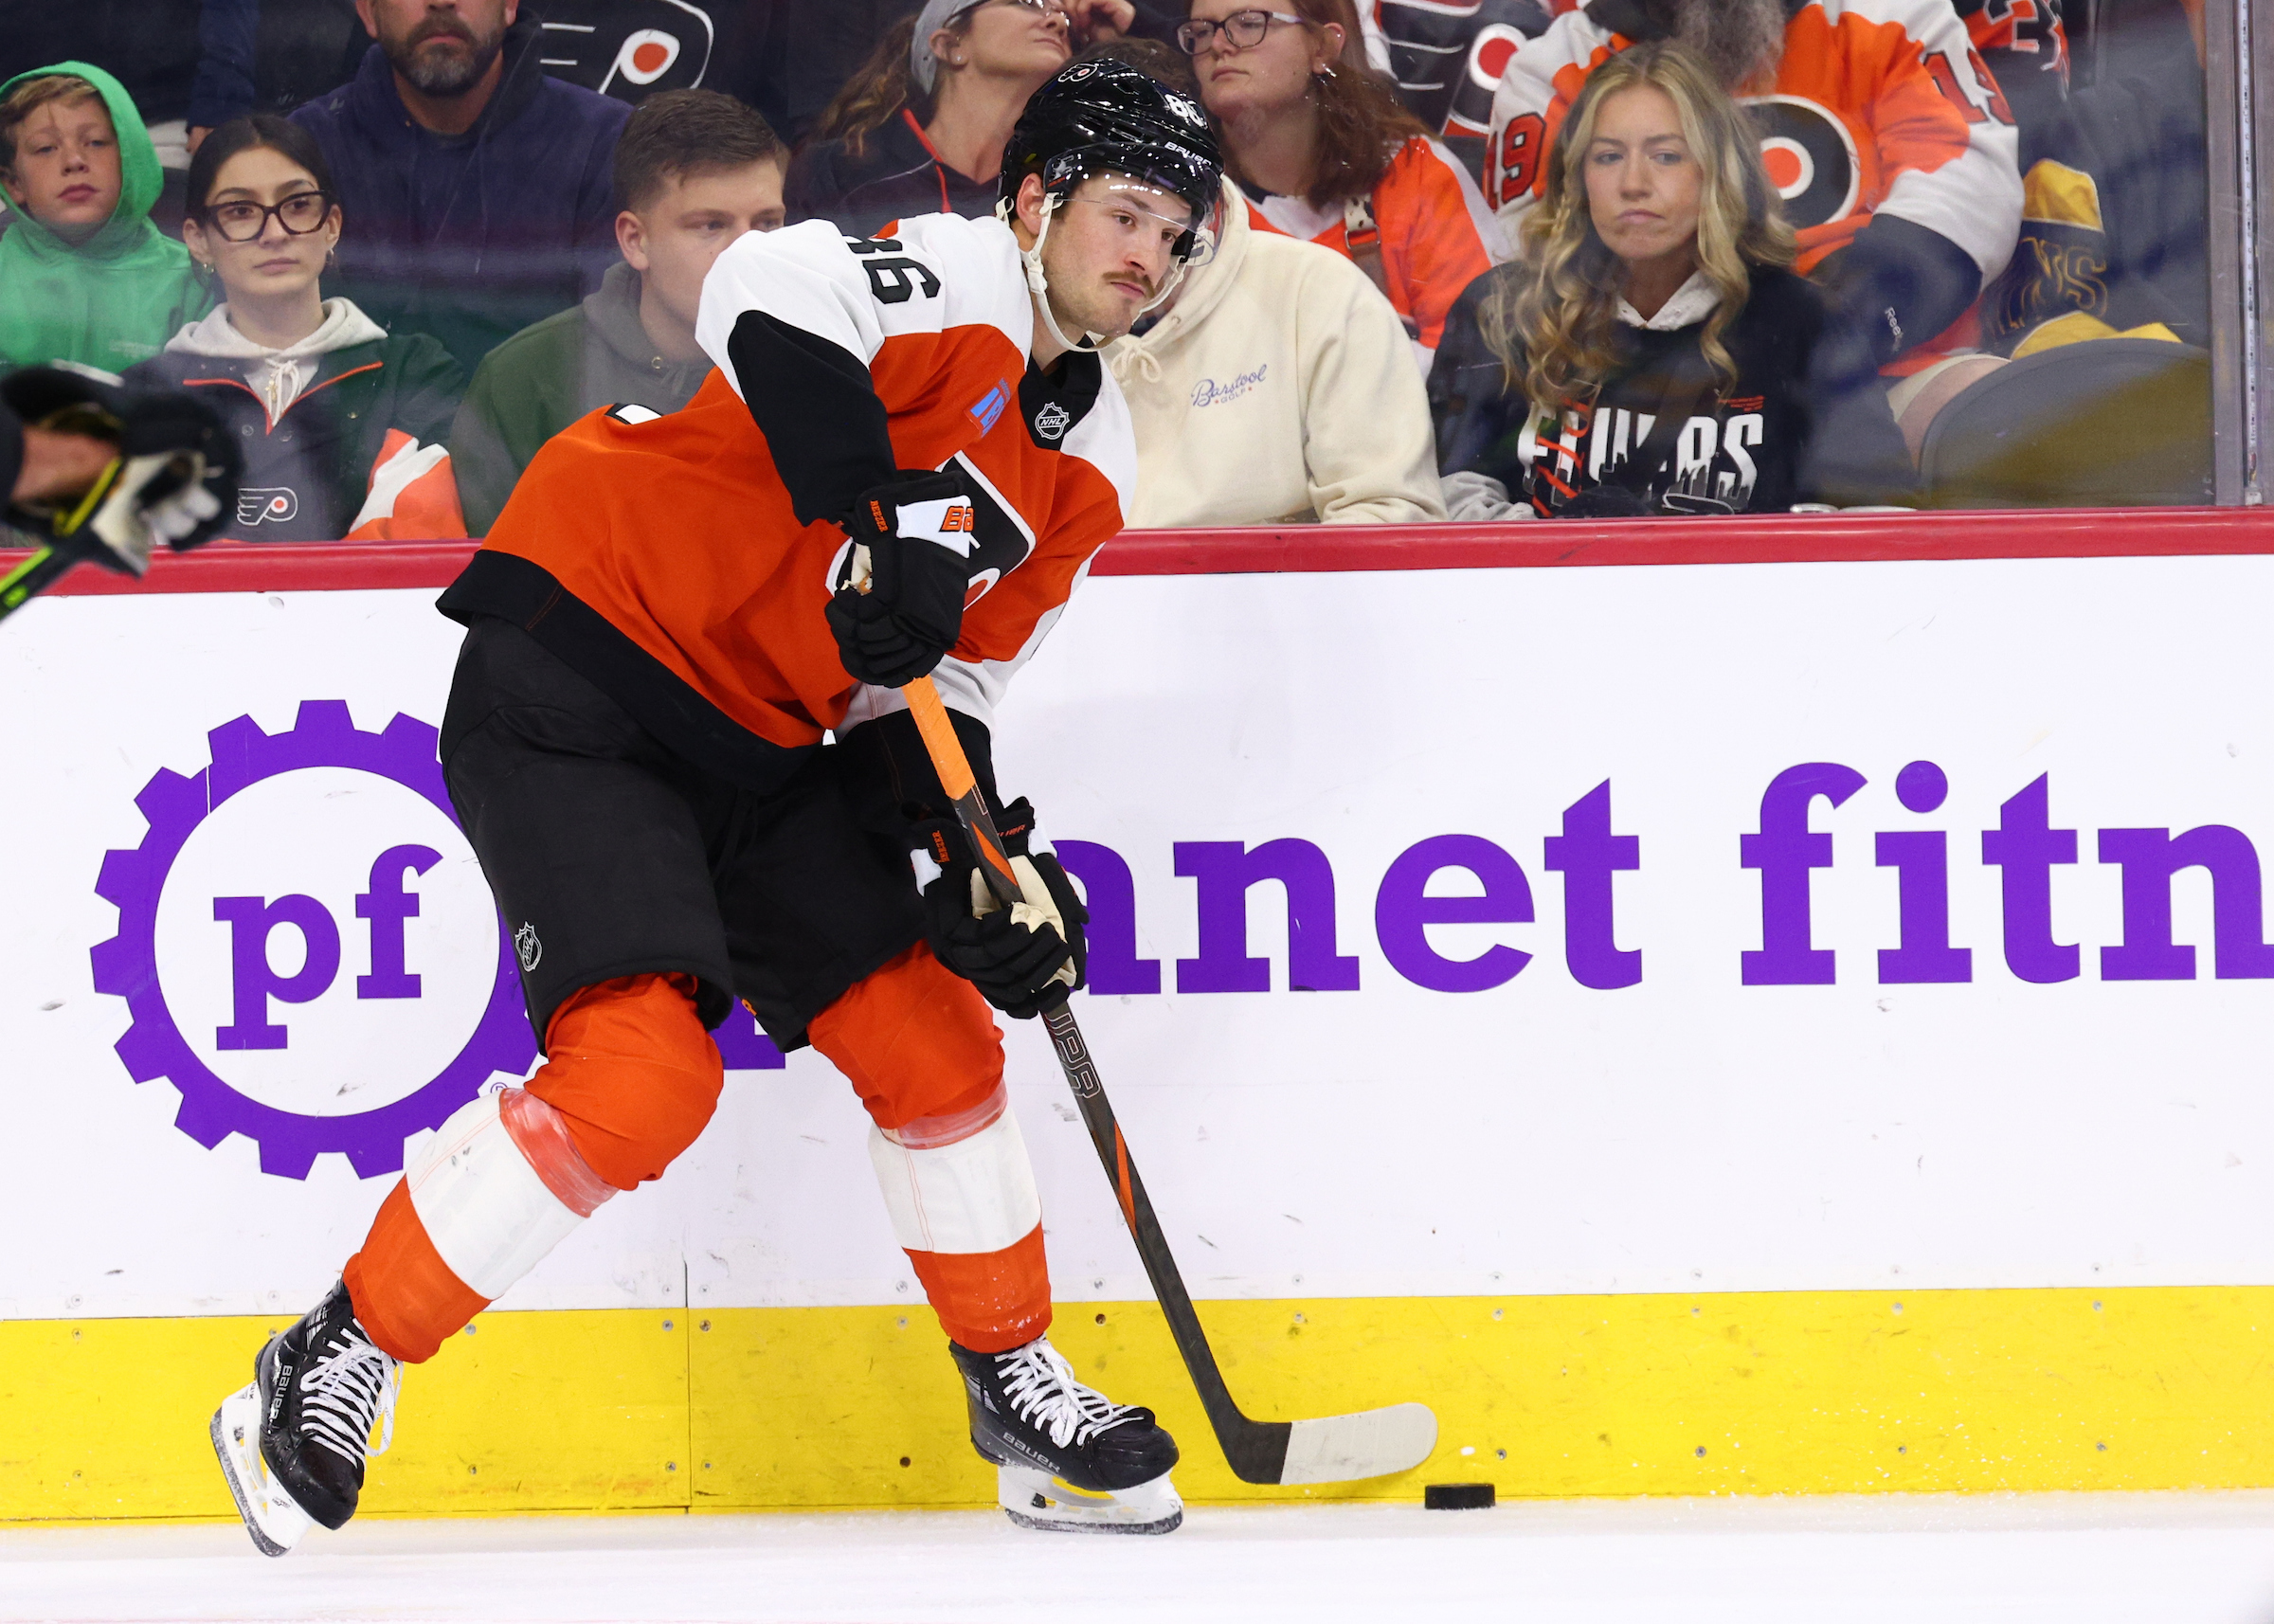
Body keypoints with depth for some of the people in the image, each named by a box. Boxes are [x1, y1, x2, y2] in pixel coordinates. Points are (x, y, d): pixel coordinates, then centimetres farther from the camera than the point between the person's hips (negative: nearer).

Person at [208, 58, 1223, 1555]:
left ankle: (1020, 1391, 26)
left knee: (932, 1034, 8)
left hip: (755, 745, 9)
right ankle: (334, 1372, -8)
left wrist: (978, 858, -1)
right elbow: (768, 297, -35)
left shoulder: (1089, 458, 11)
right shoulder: (958, 280, -14)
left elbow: (945, 677, 14)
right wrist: (877, 517, -38)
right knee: (643, 1073, -20)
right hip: (574, 678, -9)